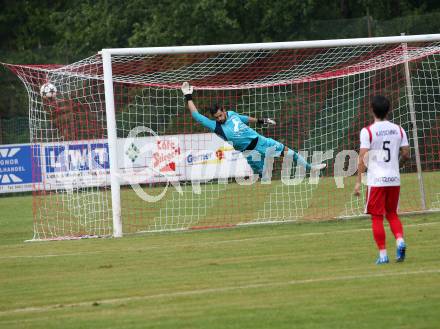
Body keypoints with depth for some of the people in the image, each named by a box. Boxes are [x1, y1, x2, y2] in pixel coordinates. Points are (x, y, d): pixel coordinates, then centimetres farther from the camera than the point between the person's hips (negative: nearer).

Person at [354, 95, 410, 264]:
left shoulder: (367, 131, -7)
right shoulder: (398, 130, 5)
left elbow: (362, 157, -12)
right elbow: (406, 155, 6)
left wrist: (358, 182, -9)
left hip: (376, 180, -4)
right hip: (394, 179, 4)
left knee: (377, 218, 4)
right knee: (392, 214, 18)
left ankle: (383, 255, 1)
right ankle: (400, 240, -7)